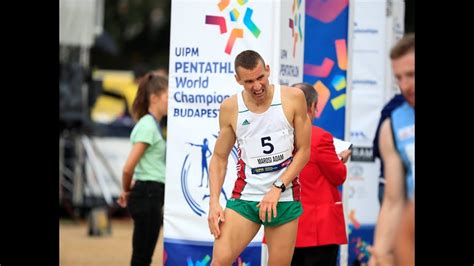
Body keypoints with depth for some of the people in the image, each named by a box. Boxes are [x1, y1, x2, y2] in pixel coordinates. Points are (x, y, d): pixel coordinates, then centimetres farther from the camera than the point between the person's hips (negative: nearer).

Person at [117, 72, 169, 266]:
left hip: (153, 194, 9)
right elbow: (128, 167, -17)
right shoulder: (148, 126, -13)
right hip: (148, 194, -9)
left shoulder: (152, 125, 16)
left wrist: (128, 191, 12)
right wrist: (127, 190, -1)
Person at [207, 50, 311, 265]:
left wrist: (277, 188, -11)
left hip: (284, 198, 0)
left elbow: (303, 151, -1)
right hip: (244, 197, 1)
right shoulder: (230, 108, 0)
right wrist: (214, 201, -4)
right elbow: (219, 157, 8)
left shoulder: (293, 98, -4)